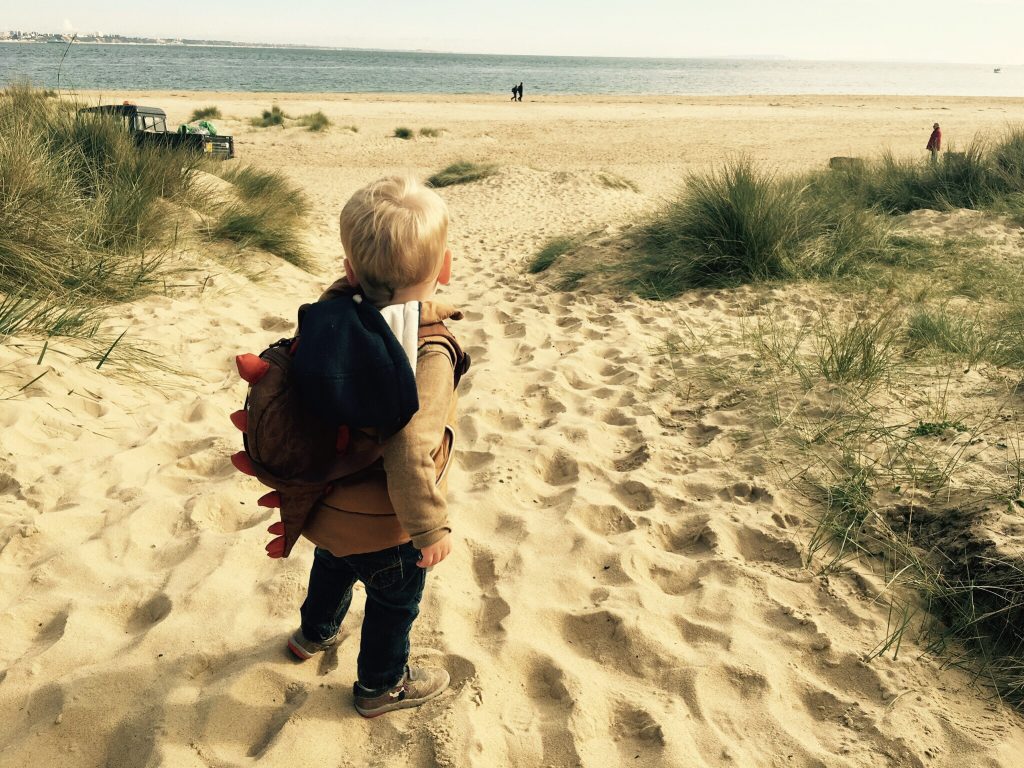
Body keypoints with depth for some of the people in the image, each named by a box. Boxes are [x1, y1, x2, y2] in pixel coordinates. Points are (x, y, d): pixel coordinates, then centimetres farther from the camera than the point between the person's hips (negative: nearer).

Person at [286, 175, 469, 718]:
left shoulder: (335, 312, -14)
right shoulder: (429, 354, -34)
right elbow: (410, 452, -38)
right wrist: (431, 527, -24)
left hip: (324, 504, 7)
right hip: (383, 527, -7)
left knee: (333, 565, 37)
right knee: (395, 602, 23)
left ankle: (314, 632, 64)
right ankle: (381, 685, 47)